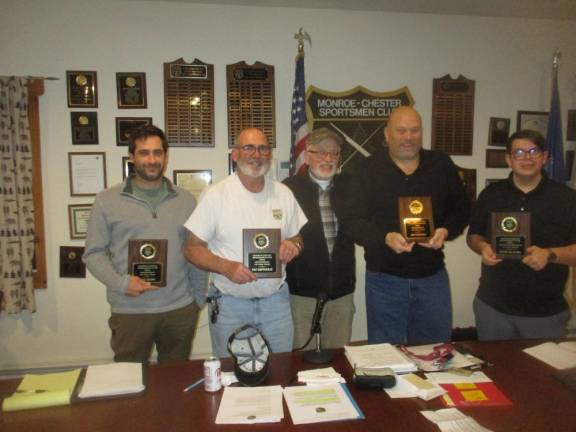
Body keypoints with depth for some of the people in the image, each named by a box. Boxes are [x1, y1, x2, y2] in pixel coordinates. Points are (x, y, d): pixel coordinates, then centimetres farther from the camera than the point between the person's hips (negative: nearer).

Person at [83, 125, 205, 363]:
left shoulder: (186, 200, 6)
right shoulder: (107, 200, 0)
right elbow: (93, 253, 1)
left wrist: (198, 298, 10)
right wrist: (121, 282, -14)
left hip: (180, 310, 2)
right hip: (129, 312, -2)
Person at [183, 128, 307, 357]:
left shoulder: (283, 193, 4)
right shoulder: (216, 195, -8)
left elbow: (297, 237, 14)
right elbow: (192, 248, -7)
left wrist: (294, 244, -10)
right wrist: (226, 267, -23)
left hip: (276, 300, 3)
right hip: (229, 303, -3)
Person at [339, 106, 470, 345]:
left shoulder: (442, 165, 5)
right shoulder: (370, 169, -4)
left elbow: (461, 209, 11)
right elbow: (351, 219, -8)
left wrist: (446, 231, -10)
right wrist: (385, 238, -24)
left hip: (432, 276, 3)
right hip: (385, 278, -2)